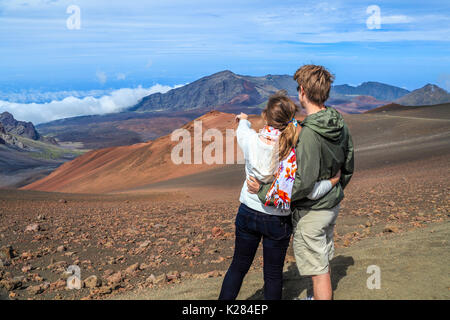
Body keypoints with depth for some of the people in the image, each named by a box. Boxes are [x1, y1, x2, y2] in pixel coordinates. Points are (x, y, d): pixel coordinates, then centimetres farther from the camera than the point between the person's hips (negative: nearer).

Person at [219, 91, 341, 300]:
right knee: (273, 274, 15)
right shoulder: (296, 153, -21)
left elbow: (242, 130, 11)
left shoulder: (252, 141, -16)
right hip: (278, 220, -2)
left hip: (248, 212, 2)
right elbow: (312, 192, -17)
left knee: (238, 267, 19)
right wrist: (334, 180, 2)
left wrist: (244, 120, 35)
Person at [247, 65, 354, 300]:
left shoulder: (309, 134, -29)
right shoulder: (340, 125, -1)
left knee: (318, 269, 5)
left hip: (311, 212, -9)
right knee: (324, 259, 26)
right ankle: (321, 297, 45)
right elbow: (348, 168, 9)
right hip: (332, 206, 9)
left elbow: (304, 183, -30)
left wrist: (263, 191, -23)